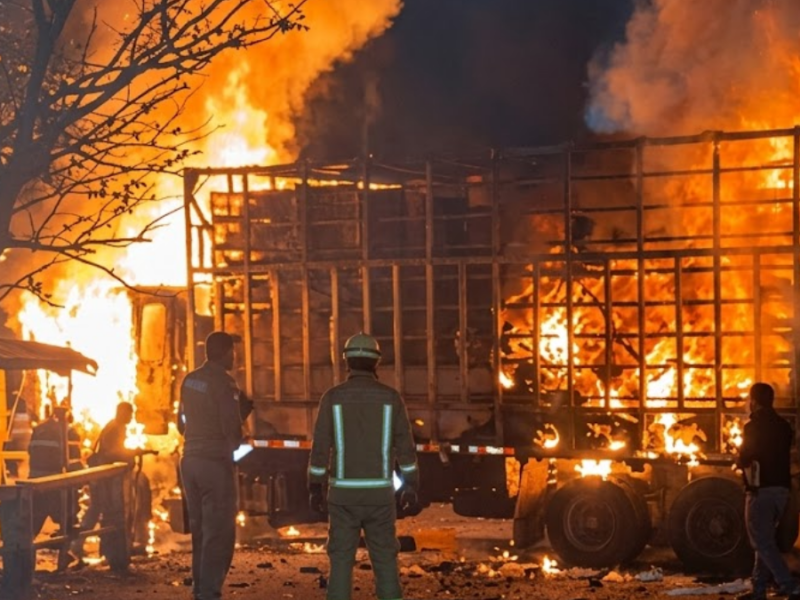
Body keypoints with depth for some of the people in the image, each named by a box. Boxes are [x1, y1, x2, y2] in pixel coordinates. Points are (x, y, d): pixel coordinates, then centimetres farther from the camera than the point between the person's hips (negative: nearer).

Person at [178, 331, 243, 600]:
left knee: (200, 529, 17)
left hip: (190, 460, 8)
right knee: (219, 532, -4)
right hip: (216, 463, -8)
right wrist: (234, 445, 3)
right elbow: (232, 427, -17)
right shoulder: (223, 383, -14)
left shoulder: (190, 380, 8)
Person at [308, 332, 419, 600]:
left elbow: (320, 447, -4)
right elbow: (405, 445, 0)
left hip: (343, 491, 0)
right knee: (385, 557, 9)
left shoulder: (333, 397, -4)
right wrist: (411, 485, 9)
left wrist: (315, 487, 4)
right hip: (379, 492, 1)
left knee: (341, 558, 4)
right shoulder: (390, 396, -2)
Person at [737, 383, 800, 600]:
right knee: (766, 539, 15)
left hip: (761, 490, -8)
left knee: (762, 542, -5)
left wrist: (740, 461, 12)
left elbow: (745, 459, -10)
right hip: (782, 487, 8)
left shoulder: (753, 427, -12)